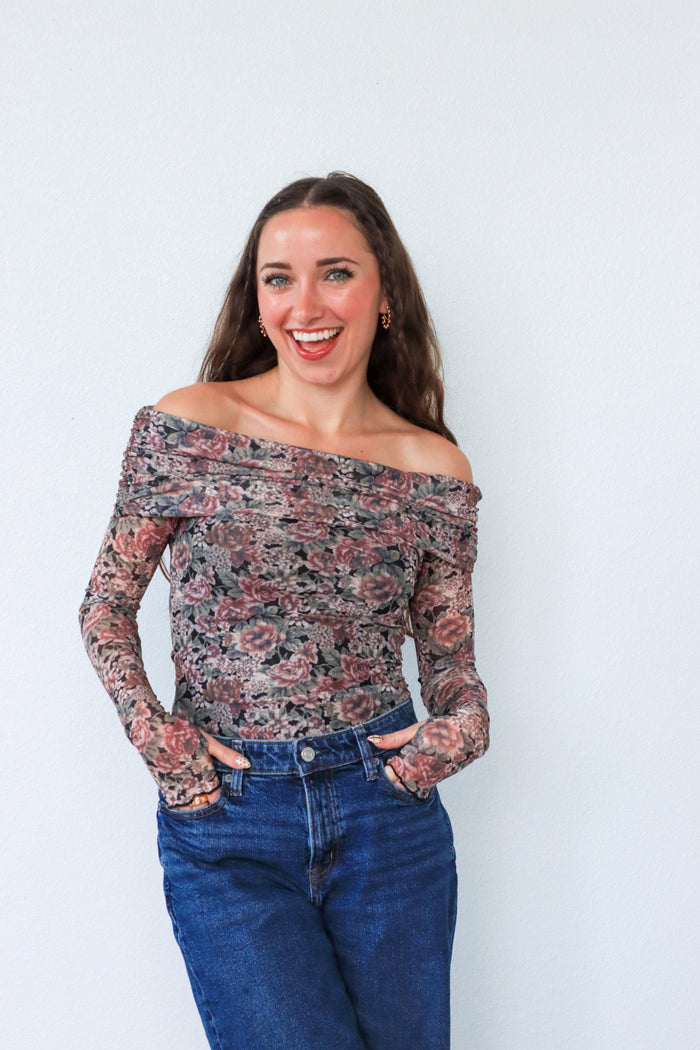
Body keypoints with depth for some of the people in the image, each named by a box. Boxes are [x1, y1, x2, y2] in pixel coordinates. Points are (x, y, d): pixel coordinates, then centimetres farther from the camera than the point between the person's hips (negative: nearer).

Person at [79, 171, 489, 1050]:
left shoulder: (436, 472, 1)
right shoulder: (184, 430, -5)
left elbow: (451, 655, 10)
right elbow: (107, 603, 4)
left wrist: (463, 725, -11)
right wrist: (150, 730, -10)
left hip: (389, 807, 3)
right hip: (226, 819, -2)